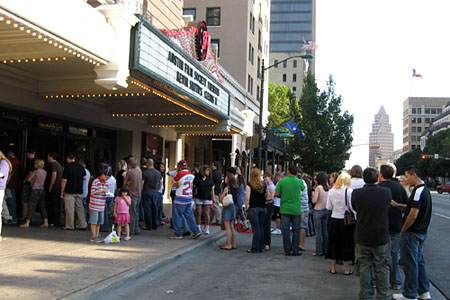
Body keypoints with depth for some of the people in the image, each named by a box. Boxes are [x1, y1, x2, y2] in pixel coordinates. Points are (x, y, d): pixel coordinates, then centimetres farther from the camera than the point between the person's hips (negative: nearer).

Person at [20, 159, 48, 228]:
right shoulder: (45, 172, 7)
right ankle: (46, 223, 5)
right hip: (42, 190, 6)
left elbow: (29, 179, -1)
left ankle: (27, 223, 1)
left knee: (32, 207, -2)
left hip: (35, 190, -6)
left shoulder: (36, 171, -11)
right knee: (43, 207, 9)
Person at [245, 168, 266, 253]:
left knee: (256, 229, -3)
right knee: (261, 228, 12)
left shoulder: (249, 185, -7)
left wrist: (246, 207, -1)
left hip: (253, 208, -4)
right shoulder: (264, 185, 6)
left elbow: (247, 198, -11)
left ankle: (255, 248, 1)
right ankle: (261, 247, 17)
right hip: (263, 208, 5)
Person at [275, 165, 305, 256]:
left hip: (285, 209, 0)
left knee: (285, 229, 5)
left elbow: (277, 194, -4)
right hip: (296, 209, 0)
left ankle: (287, 250, 9)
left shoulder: (282, 181, -5)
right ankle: (295, 250, 8)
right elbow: (302, 189, 17)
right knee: (296, 229, 8)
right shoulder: (300, 182, -4)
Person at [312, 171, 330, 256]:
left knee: (318, 232, -1)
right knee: (325, 231, 12)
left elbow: (314, 201, -16)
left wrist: (313, 194, 3)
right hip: (326, 210, 5)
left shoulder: (318, 188, -14)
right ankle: (325, 250, 17)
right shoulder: (328, 188, 0)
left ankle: (319, 251, 2)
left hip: (318, 211, -5)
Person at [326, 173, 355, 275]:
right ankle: (346, 269, 14)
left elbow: (328, 207, 3)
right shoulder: (349, 191, -12)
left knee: (334, 243, 12)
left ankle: (333, 268, 18)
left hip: (335, 220, 3)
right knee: (346, 244, 7)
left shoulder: (331, 191, -1)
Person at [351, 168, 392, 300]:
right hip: (381, 237, 0)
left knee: (364, 268, 11)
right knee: (382, 268, 10)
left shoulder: (356, 193, -12)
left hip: (363, 237, 1)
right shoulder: (386, 192, -13)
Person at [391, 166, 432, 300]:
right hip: (421, 232, 10)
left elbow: (413, 215, -24)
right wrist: (397, 205, -1)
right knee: (419, 261, 17)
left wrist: (403, 230, -12)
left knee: (410, 263, -1)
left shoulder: (418, 191, -21)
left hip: (412, 233, -10)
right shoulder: (424, 189, 12)